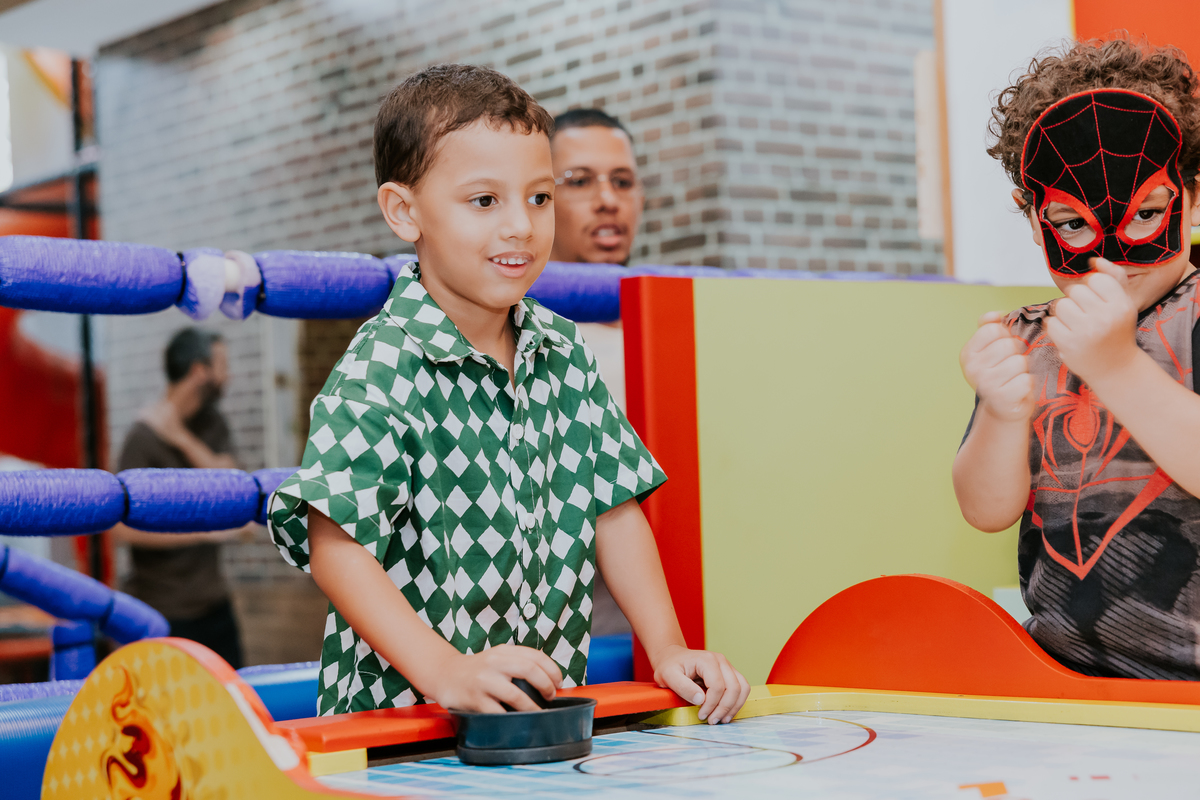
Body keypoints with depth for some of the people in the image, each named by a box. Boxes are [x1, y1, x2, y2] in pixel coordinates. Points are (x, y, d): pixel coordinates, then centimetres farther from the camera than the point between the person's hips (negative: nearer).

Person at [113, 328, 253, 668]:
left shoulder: (211, 423, 8)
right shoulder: (143, 438, -16)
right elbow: (125, 528, -23)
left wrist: (183, 440, -17)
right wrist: (209, 531, -20)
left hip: (213, 599, 7)